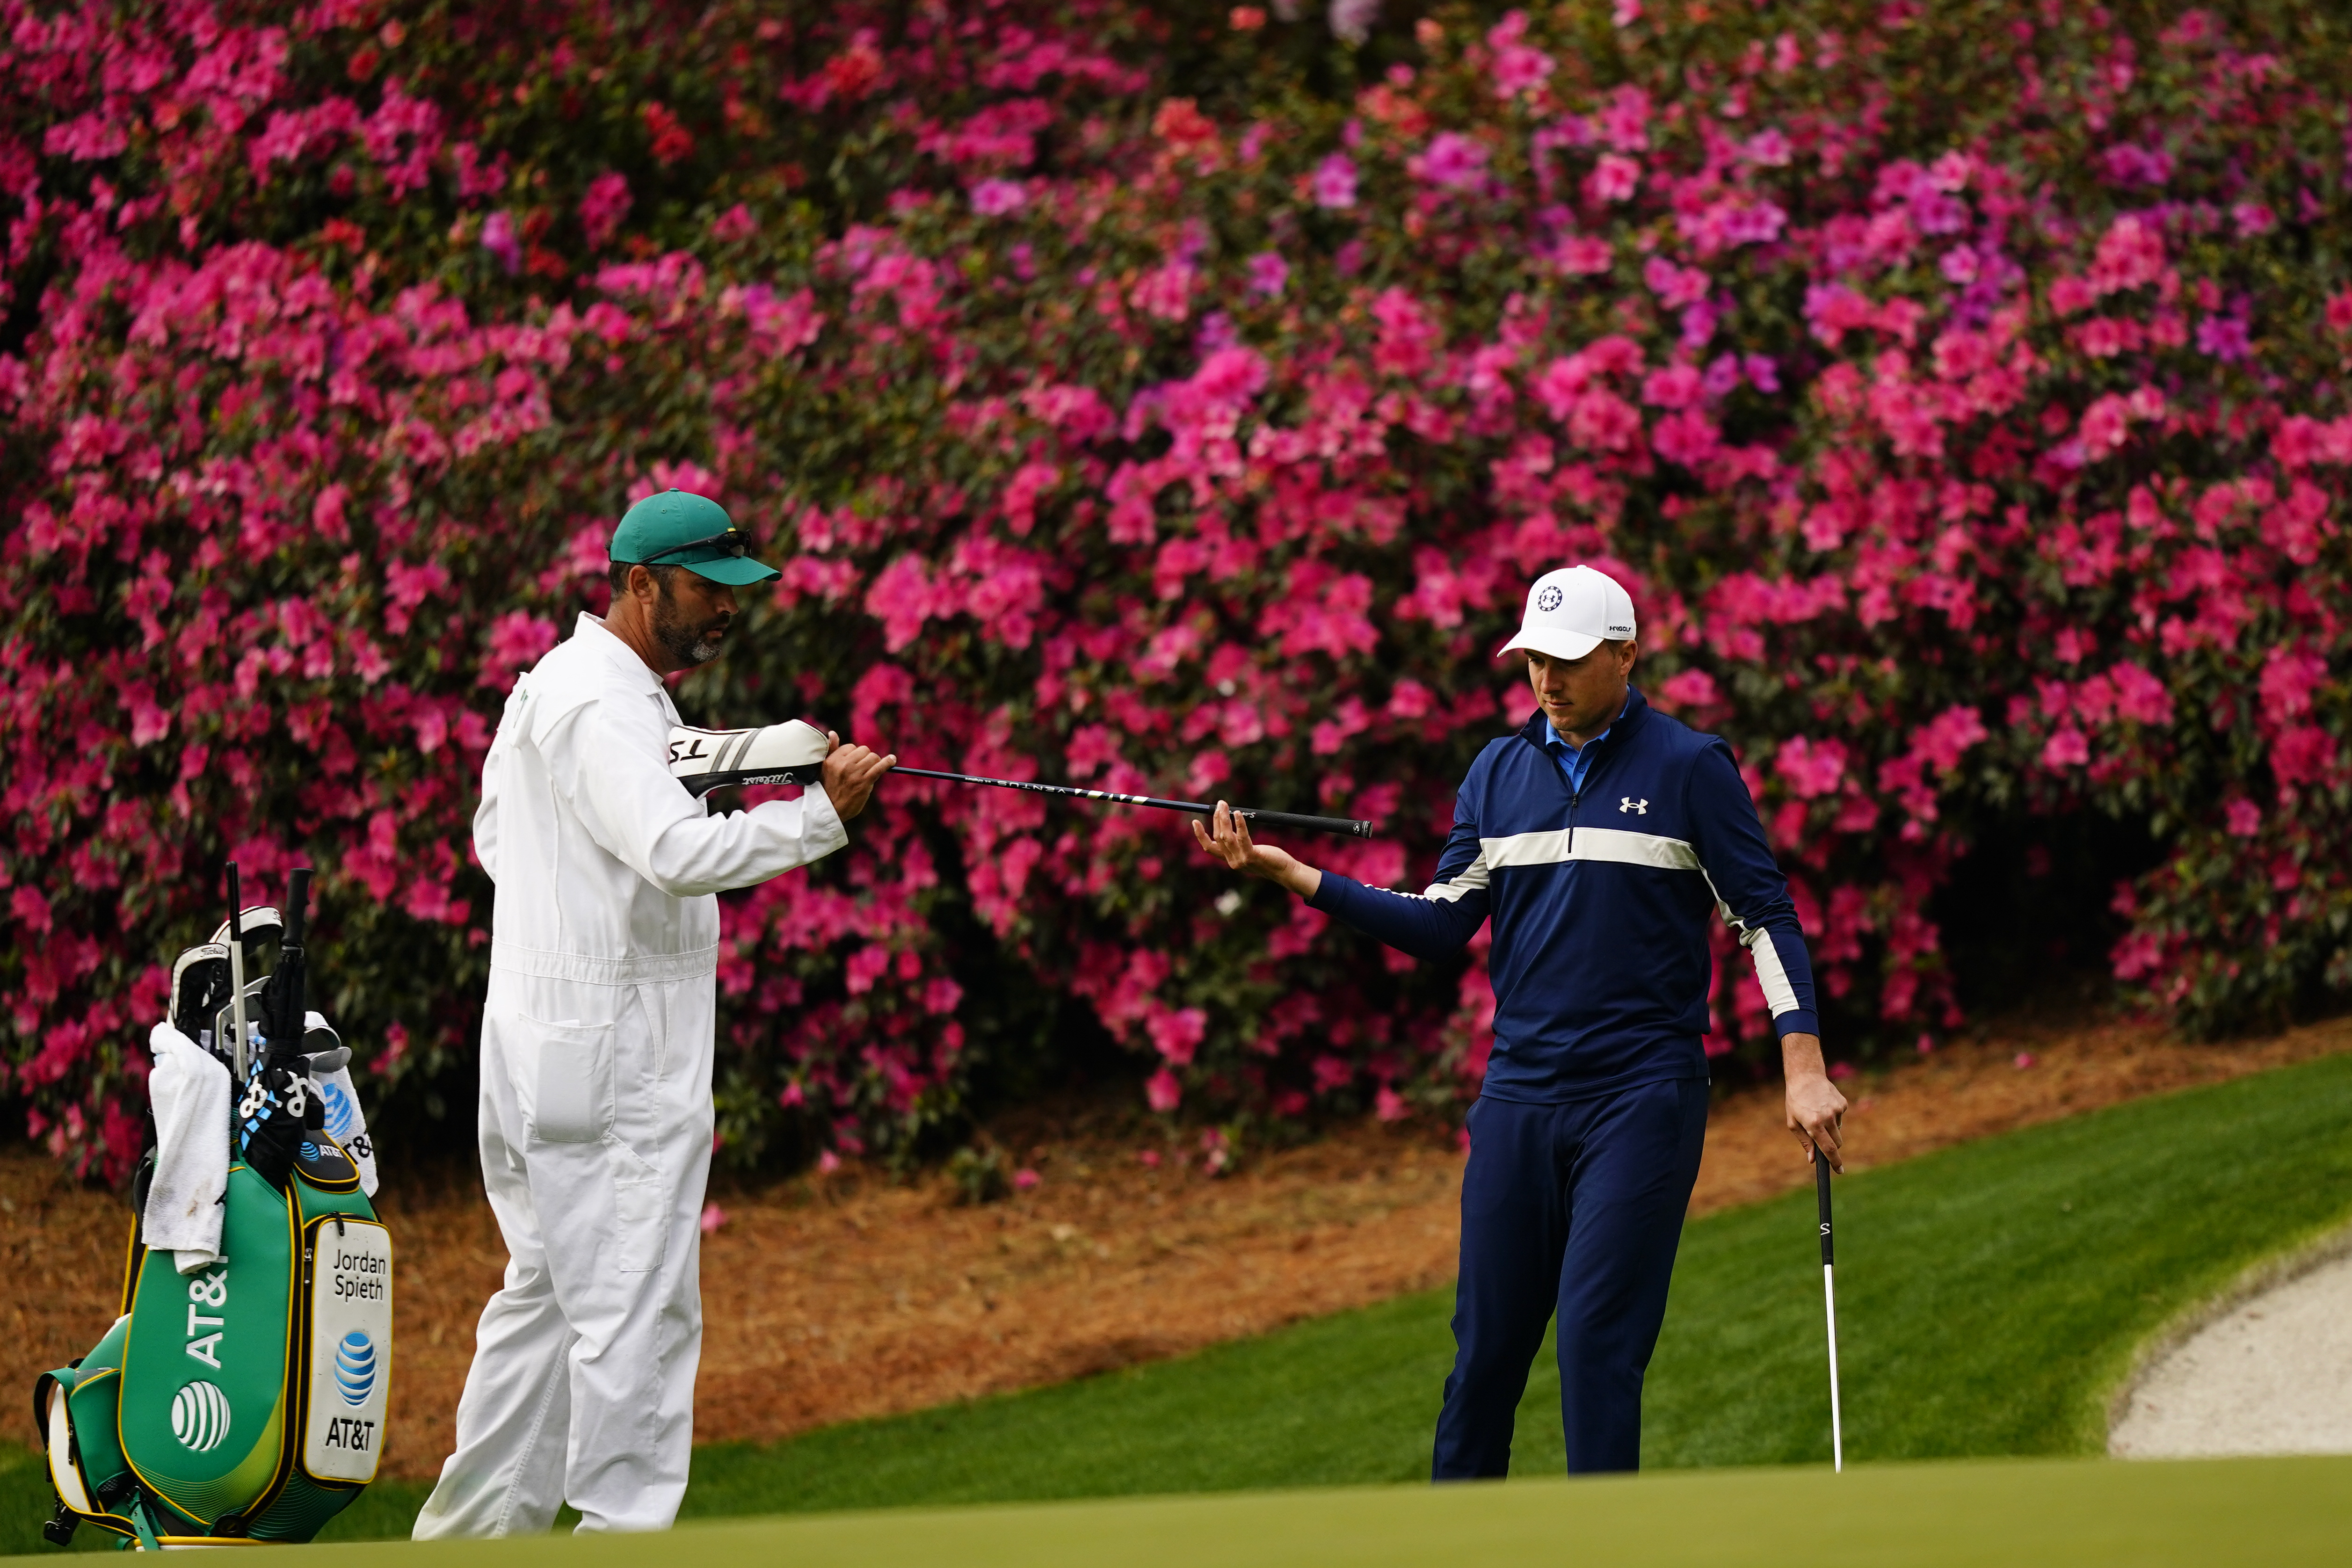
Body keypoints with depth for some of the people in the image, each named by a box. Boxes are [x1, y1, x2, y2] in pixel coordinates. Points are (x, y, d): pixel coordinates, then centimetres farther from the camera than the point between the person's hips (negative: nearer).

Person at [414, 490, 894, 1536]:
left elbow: (494, 837, 26)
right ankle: (626, 1532, -9)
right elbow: (678, 850, -32)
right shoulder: (601, 708, -17)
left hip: (543, 1051, 11)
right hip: (609, 1061, -11)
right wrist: (818, 817, -37)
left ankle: (473, 1530, 22)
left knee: (549, 1291, 16)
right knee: (639, 1307, -9)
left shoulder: (550, 685, 16)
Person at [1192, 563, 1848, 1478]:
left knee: (1598, 1338, -11)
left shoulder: (1689, 769, -1)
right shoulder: (1499, 773, 11)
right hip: (1518, 1096, 4)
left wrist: (1804, 1068, -11)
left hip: (1642, 1101, -4)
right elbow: (1441, 925, 8)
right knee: (1487, 1342, 4)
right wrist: (1293, 876, -2)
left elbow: (1764, 916, -2)